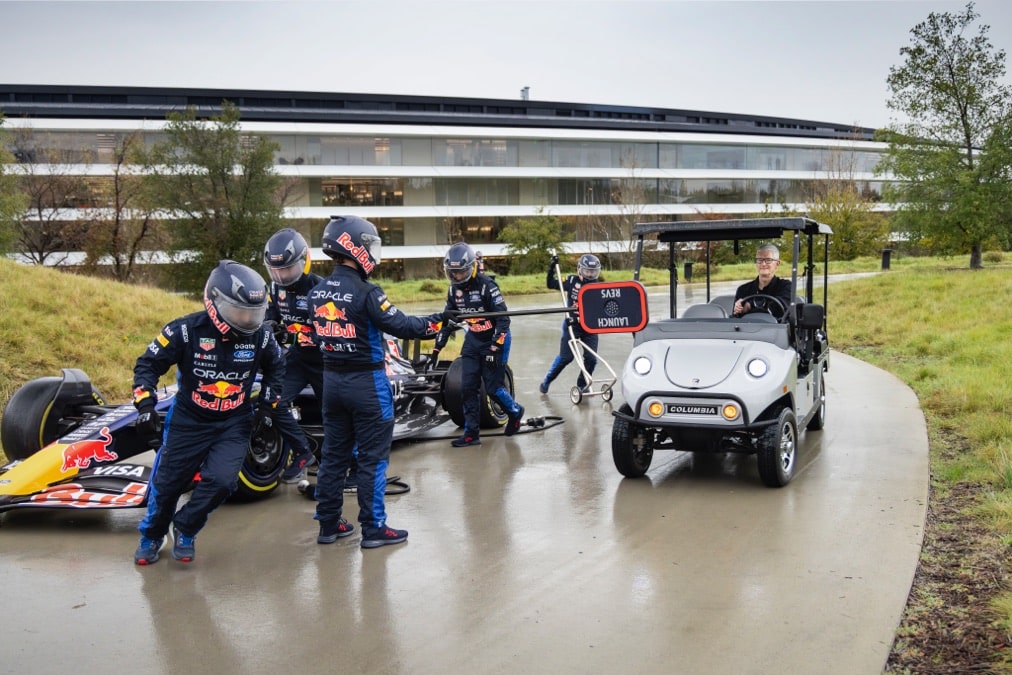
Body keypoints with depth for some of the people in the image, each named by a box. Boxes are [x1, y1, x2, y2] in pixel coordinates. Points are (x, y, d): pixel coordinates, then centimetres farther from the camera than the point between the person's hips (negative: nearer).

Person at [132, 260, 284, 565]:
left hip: (234, 425, 1)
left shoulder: (260, 337, -8)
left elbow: (275, 367, 13)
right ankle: (151, 536, 36)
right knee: (167, 482, 7)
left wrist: (269, 404, 6)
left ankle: (185, 530, 13)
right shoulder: (186, 330, -18)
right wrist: (145, 405, -18)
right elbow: (148, 364, -9)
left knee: (221, 481, -15)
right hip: (189, 421, -1)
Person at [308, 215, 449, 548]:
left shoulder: (317, 293, 3)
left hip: (332, 379, 7)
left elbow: (320, 332, 12)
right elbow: (399, 325, -17)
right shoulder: (365, 292, -18)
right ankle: (373, 528, 7)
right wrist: (433, 322, -4)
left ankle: (328, 524, 21)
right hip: (366, 382, -7)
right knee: (373, 457, 2)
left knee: (334, 454, 14)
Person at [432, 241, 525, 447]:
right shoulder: (454, 290, 0)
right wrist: (437, 346, 7)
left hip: (494, 339, -6)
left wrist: (494, 348, -24)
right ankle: (471, 433, 7)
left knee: (493, 386, -6)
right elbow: (448, 319, 11)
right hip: (473, 340, 6)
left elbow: (503, 320, -21)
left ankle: (515, 412, 23)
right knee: (468, 388, 0)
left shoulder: (487, 286, -21)